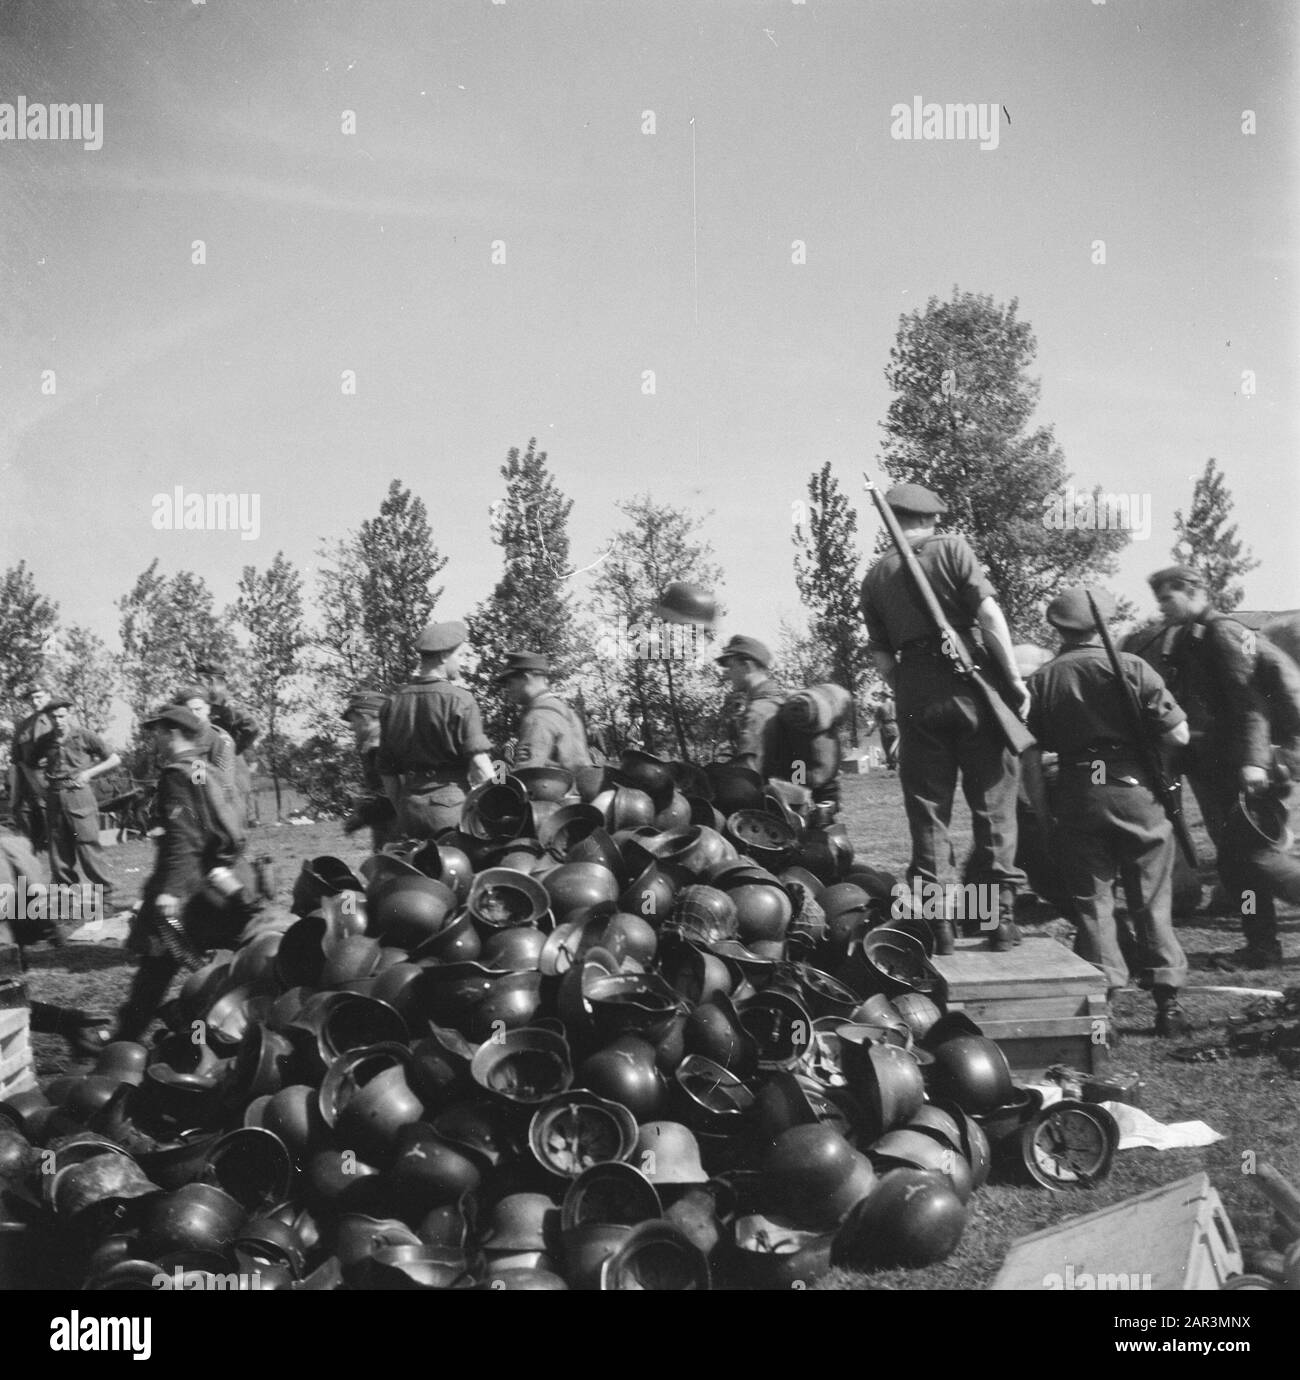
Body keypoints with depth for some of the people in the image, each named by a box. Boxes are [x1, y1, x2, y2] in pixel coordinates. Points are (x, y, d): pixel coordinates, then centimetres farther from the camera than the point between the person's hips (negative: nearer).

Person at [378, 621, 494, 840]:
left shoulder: (394, 702, 10)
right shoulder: (459, 700, -7)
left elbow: (386, 770, 13)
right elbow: (479, 762, -13)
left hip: (411, 805, 6)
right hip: (449, 800, -6)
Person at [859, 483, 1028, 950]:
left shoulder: (875, 576, 12)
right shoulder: (951, 548, 1)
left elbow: (881, 654, 10)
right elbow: (989, 613, -9)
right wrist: (1014, 679, -7)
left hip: (916, 693, 3)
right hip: (972, 683, -2)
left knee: (927, 808, 8)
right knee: (993, 801, 5)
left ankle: (933, 919, 8)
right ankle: (999, 914, 5)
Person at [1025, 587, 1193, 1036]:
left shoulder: (1041, 680, 3)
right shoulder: (1129, 667, -4)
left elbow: (1029, 755, 6)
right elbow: (1176, 736, -5)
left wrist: (1041, 807, 17)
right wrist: (1138, 737, 12)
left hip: (1075, 798, 1)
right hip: (1134, 793, -1)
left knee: (1091, 901, 8)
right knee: (1151, 901, 8)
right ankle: (1168, 1002, 10)